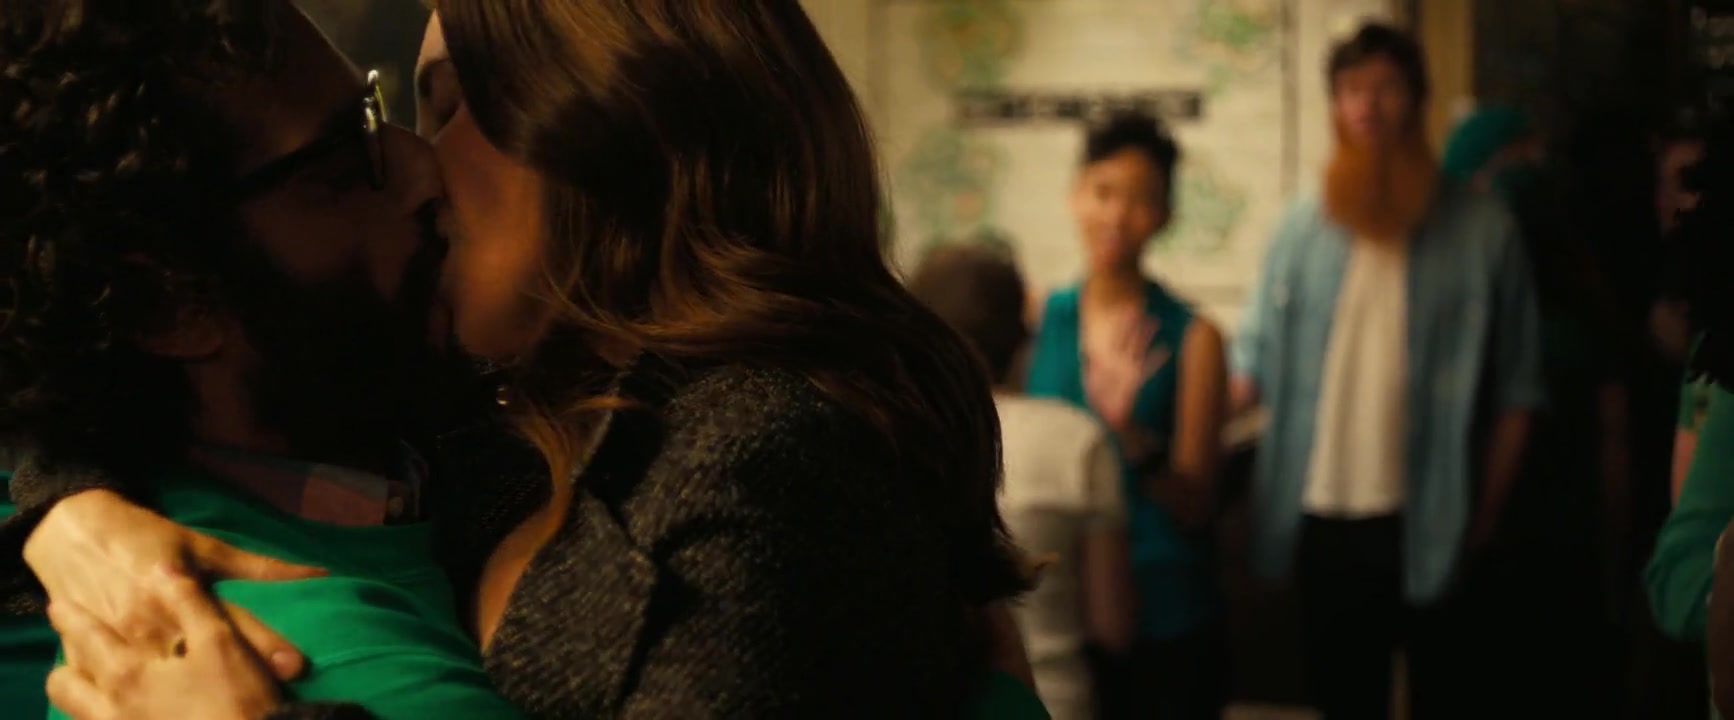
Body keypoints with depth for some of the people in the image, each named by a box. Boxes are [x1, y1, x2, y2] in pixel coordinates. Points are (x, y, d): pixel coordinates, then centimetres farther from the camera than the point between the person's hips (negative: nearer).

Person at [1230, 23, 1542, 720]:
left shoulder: (1480, 226, -2)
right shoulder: (1303, 226, 6)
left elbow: (1516, 388, 0)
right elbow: (1253, 365, 6)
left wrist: (1488, 513, -3)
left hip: (1435, 530, -2)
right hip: (1325, 523, 2)